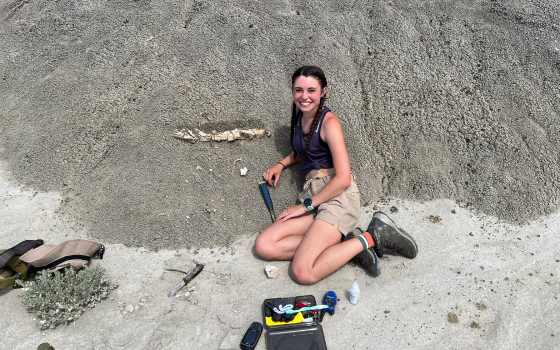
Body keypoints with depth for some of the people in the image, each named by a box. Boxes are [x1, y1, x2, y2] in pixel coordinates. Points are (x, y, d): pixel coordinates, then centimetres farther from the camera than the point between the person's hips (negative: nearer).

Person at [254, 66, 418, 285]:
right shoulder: (299, 111, 14)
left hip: (337, 196, -8)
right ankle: (344, 242, -8)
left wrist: (306, 205, -11)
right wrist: (281, 164, 15)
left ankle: (371, 237, -4)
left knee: (303, 273, -19)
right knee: (263, 246, -10)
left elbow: (343, 179, -16)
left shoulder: (329, 122, -10)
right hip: (313, 196, 8)